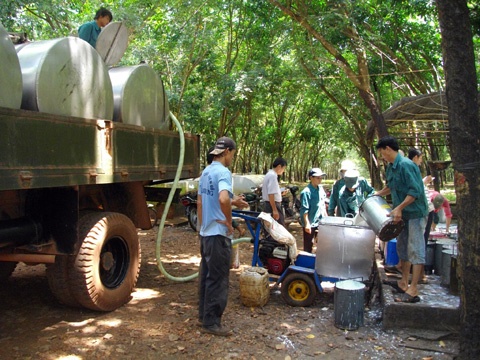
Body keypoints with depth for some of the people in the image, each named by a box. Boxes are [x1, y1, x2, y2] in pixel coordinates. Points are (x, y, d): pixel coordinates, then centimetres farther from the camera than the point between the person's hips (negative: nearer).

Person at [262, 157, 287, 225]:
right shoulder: (273, 176, -17)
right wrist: (274, 210, -25)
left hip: (268, 205, 10)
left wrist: (280, 193, 18)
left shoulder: (269, 174, 14)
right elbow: (271, 194, -25)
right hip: (273, 205, -10)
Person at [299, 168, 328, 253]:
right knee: (308, 246, 5)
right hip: (310, 223, -8)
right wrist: (307, 223, -21)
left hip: (320, 222, 8)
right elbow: (304, 209, -19)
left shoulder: (320, 188, 6)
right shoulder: (306, 192, -18)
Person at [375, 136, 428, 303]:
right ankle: (403, 283, 28)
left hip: (415, 213, -10)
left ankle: (413, 291, -1)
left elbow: (415, 191, -26)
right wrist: (377, 194, 15)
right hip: (403, 214, 10)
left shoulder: (406, 165, -21)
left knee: (415, 250, -5)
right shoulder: (391, 167, 8)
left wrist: (399, 208, -28)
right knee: (403, 248, 16)